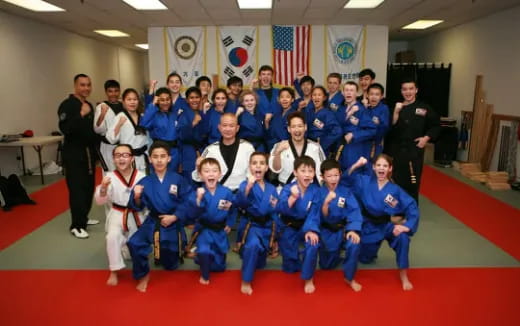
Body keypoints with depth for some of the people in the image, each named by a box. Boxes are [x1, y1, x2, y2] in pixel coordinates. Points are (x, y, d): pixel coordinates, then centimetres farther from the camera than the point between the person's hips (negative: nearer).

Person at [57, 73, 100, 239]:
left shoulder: (88, 105, 13)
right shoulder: (67, 105, -12)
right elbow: (65, 128, -25)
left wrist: (95, 148, 14)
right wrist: (81, 114, -32)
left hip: (89, 152, 8)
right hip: (74, 153, -8)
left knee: (89, 186, 12)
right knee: (77, 188, -8)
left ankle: (83, 217, 28)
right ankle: (77, 225, 0)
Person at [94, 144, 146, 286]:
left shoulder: (141, 176, -12)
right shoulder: (110, 177, -12)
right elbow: (100, 201, -15)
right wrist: (103, 188, -34)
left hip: (136, 215, 1)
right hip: (118, 215, -1)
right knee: (113, 236, -31)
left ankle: (126, 245, 47)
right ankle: (114, 271, -12)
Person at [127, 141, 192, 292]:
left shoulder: (178, 180, -11)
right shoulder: (145, 182, -6)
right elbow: (137, 207, -3)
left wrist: (174, 217, -18)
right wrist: (137, 197, -24)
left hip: (173, 225, -1)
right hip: (152, 222, 1)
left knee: (170, 264, 12)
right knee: (134, 243, -27)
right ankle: (143, 275, 0)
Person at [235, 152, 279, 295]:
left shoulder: (271, 188, 3)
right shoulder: (245, 185, -9)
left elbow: (276, 212, 11)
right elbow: (240, 203, -29)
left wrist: (275, 236, 6)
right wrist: (248, 187, -44)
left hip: (267, 227, 5)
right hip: (252, 225, -4)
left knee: (259, 264, 14)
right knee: (253, 244, -38)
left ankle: (248, 252, 49)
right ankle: (246, 281, -19)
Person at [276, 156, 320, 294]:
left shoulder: (315, 190, -11)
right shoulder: (287, 189, -15)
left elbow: (314, 214, -14)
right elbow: (280, 209, -28)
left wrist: (311, 230, -29)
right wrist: (293, 197, -41)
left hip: (306, 225, 1)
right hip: (288, 227, 0)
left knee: (312, 244, -29)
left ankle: (308, 278, -7)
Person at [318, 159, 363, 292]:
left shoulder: (345, 191, -8)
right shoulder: (319, 192, -10)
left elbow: (354, 212, -17)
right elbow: (322, 217, -17)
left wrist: (353, 230, -33)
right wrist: (326, 202, -36)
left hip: (343, 229, 0)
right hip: (327, 232, 0)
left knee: (354, 244, -32)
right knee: (326, 265, 8)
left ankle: (349, 278, -8)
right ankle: (337, 251, 44)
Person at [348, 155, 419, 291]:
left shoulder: (395, 190, -15)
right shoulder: (365, 182, -10)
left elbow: (412, 208, -15)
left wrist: (407, 226, -28)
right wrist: (356, 166, -33)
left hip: (387, 225, -1)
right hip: (369, 226, 2)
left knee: (402, 237, -34)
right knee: (365, 259, 13)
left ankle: (403, 275, -14)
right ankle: (372, 249, 53)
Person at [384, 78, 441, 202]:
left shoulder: (424, 108, 1)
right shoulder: (396, 107, 2)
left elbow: (436, 126, 10)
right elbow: (390, 128, -8)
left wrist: (426, 138, -3)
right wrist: (396, 112, -17)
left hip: (415, 150, 0)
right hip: (396, 150, 1)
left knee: (413, 183, 4)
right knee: (397, 182, 3)